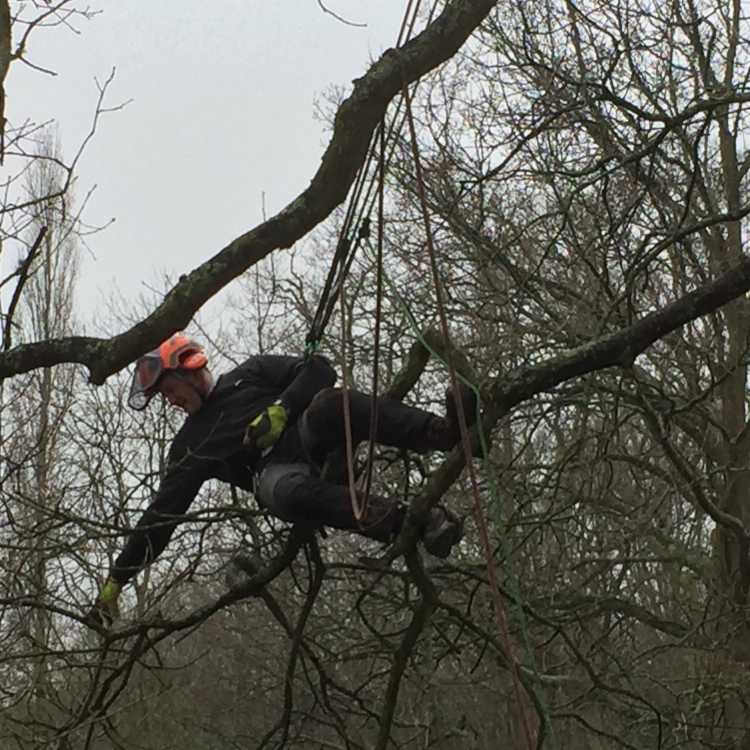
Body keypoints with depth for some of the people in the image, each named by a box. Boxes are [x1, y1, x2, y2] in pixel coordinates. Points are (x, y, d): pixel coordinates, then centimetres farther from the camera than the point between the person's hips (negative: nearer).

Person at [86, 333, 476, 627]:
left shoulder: (249, 375, 24)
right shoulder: (189, 447, 28)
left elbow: (318, 370, 13)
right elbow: (161, 515, 24)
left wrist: (280, 410, -3)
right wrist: (116, 580, 19)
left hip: (310, 439, 0)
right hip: (277, 472, 0)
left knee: (329, 404, -35)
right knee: (287, 494, -39)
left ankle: (444, 431, -49)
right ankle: (416, 524, -53)